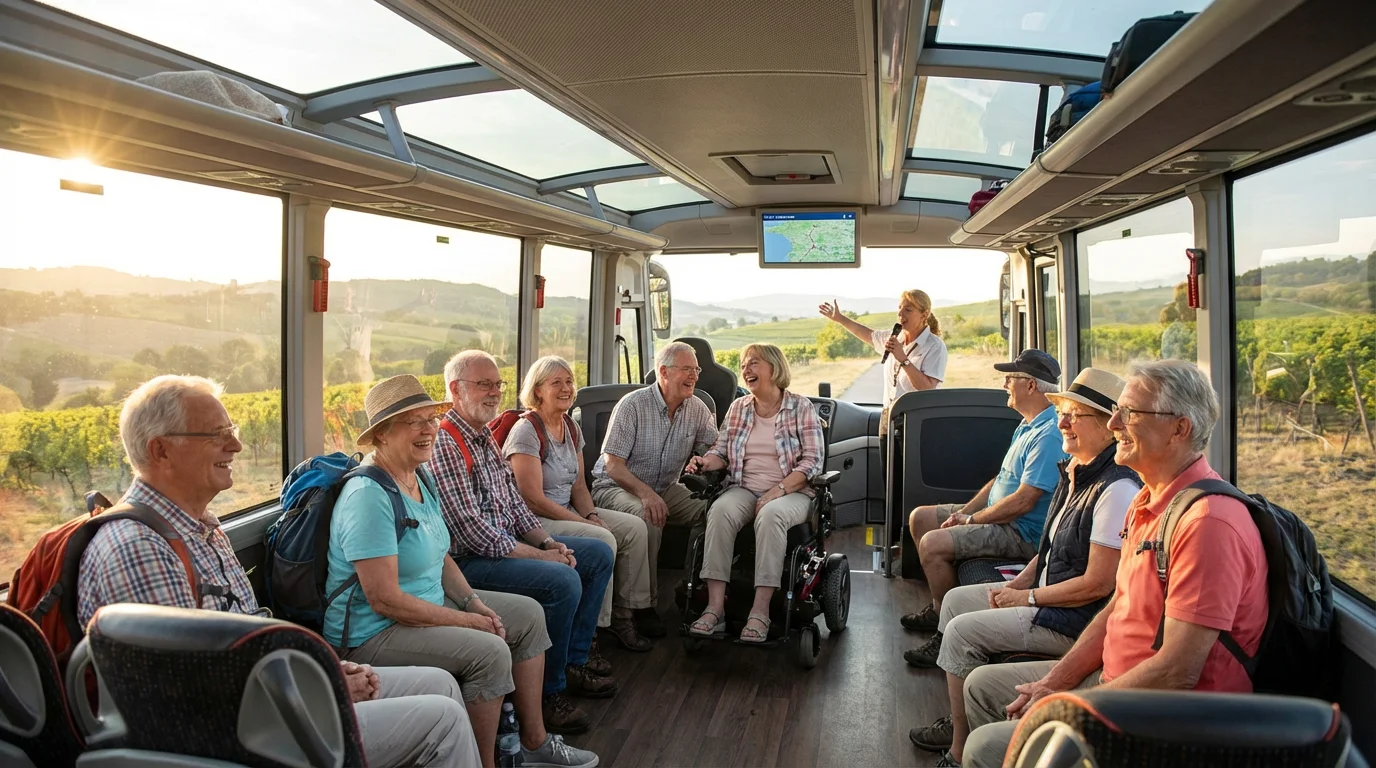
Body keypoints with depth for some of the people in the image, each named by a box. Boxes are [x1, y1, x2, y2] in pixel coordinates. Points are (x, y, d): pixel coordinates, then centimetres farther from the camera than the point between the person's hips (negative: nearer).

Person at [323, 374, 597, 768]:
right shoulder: (369, 496, -24)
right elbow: (384, 600, -27)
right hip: (371, 634, -10)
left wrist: (473, 601, -3)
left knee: (529, 614, 8)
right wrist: (467, 621, -20)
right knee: (490, 651, -27)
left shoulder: (422, 477, 6)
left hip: (430, 603, 10)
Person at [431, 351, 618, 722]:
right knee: (563, 580, -28)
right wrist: (539, 555, -19)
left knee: (599, 553, 10)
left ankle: (573, 659, 14)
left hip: (509, 542, 10)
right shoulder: (444, 445, -19)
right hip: (471, 559, -10)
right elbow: (471, 529, -23)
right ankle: (550, 690, -10)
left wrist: (548, 542, 0)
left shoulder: (486, 437, 13)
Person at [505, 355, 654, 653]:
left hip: (568, 512, 9)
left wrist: (591, 514, -8)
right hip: (534, 521, -8)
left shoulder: (572, 428, 10)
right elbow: (533, 499, -20)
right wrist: (584, 523, -19)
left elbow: (579, 485, 13)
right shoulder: (526, 432, -15)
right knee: (602, 540, -27)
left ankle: (624, 614, 1)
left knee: (635, 527, -6)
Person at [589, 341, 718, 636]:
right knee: (648, 518, -37)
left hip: (665, 488, 6)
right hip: (616, 487, -5)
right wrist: (645, 493, -34)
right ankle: (645, 605, -23)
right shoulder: (633, 405, -15)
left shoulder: (697, 409, 2)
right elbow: (613, 465, -18)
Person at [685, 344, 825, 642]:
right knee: (720, 510, -31)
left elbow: (812, 462, -5)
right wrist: (706, 462, -10)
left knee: (771, 515, -38)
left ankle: (760, 611, -37)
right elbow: (721, 452, 14)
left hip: (791, 491, -3)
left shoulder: (801, 408, 2)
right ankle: (715, 607, -35)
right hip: (744, 488, 3)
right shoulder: (738, 408, 16)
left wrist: (778, 490, -18)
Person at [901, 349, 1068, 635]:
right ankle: (940, 605, 16)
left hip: (1023, 533, -11)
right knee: (920, 517, 11)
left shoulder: (1048, 435, -24)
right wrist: (963, 512, 3)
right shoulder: (1028, 426, 11)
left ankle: (943, 618, 0)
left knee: (932, 544, -23)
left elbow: (1023, 501, -27)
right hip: (997, 515, 11)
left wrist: (970, 520, -15)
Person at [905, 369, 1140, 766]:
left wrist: (1028, 597, -14)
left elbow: (1097, 584, -25)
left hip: (1076, 621, -11)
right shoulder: (1073, 473, 7)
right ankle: (959, 720, 19)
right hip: (1046, 595, 11)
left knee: (963, 631, -14)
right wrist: (1016, 586, 2)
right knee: (956, 599, 13)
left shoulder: (1116, 489, -25)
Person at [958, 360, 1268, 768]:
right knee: (983, 685, 15)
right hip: (1115, 680, 10)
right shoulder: (1147, 501, 8)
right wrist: (1054, 683, 3)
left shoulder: (1207, 522, -26)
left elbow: (1177, 673, -27)